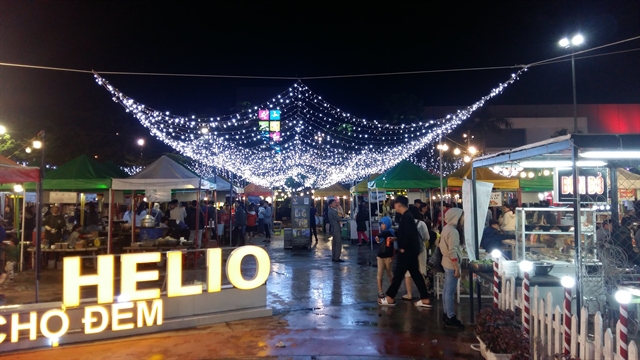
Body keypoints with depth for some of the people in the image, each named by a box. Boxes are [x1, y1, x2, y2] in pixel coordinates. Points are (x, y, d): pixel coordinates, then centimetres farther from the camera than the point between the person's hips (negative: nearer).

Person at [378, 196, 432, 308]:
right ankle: (425, 299, 15)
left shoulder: (406, 217, -19)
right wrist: (396, 238, 18)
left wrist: (402, 247, -18)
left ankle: (390, 298, 11)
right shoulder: (407, 216, 12)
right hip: (411, 250, 10)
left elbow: (409, 234, -26)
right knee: (415, 274, 11)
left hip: (407, 251, -10)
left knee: (398, 273, 0)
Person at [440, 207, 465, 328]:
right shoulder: (453, 231, -21)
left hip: (446, 263, 10)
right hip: (451, 264, -10)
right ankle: (450, 318, 3)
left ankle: (447, 314, 24)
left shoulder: (446, 228, 9)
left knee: (446, 289, 15)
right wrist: (457, 269, -21)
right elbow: (453, 252, -24)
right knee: (450, 291, -3)